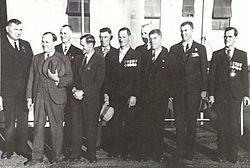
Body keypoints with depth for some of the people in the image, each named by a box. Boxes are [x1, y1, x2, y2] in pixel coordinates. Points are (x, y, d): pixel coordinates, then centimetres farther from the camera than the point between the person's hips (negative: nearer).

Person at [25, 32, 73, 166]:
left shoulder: (64, 59, 4)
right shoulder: (36, 58, 15)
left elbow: (70, 79, 1)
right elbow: (31, 79, 14)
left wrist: (58, 79, -18)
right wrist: (29, 96, 7)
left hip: (56, 97, -3)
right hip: (39, 97, 3)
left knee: (56, 127, 3)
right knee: (38, 126, 4)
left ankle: (56, 155, 17)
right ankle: (37, 156, 12)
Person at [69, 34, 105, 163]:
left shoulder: (100, 60, -5)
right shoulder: (79, 59, 16)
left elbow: (98, 82, -11)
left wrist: (83, 92, -15)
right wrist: (74, 89, -2)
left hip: (91, 99, -5)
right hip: (78, 98, 5)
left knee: (91, 127, 4)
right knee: (76, 126, 5)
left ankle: (91, 154, 18)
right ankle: (76, 153, 16)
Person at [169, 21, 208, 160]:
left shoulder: (200, 48, 6)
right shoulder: (174, 49, 9)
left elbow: (204, 70, 4)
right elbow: (171, 69, 6)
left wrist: (204, 89, -2)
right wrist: (170, 89, 0)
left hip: (194, 90, -1)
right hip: (178, 90, 1)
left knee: (191, 121, 5)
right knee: (179, 121, 2)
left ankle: (190, 151, 16)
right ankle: (180, 152, 11)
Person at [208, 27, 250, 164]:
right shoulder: (217, 55, 6)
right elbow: (211, 76, 5)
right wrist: (211, 94, 0)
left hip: (236, 95, 0)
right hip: (220, 95, 0)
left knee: (234, 125, -1)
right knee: (222, 124, 4)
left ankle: (233, 154, 12)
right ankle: (222, 153, 16)